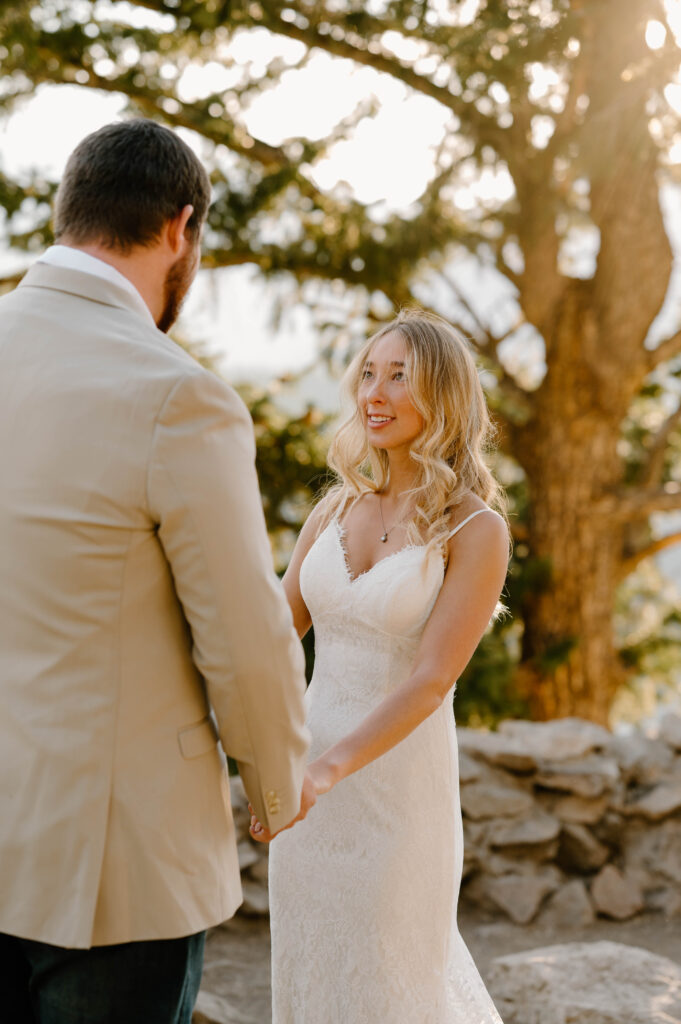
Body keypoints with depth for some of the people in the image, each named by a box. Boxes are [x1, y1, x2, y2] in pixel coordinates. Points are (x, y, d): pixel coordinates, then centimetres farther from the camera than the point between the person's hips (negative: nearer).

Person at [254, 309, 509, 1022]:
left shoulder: (476, 530, -12)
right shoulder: (338, 508, 5)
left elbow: (432, 677, -21)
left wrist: (329, 769, -33)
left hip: (400, 773, -5)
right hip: (312, 773, 6)